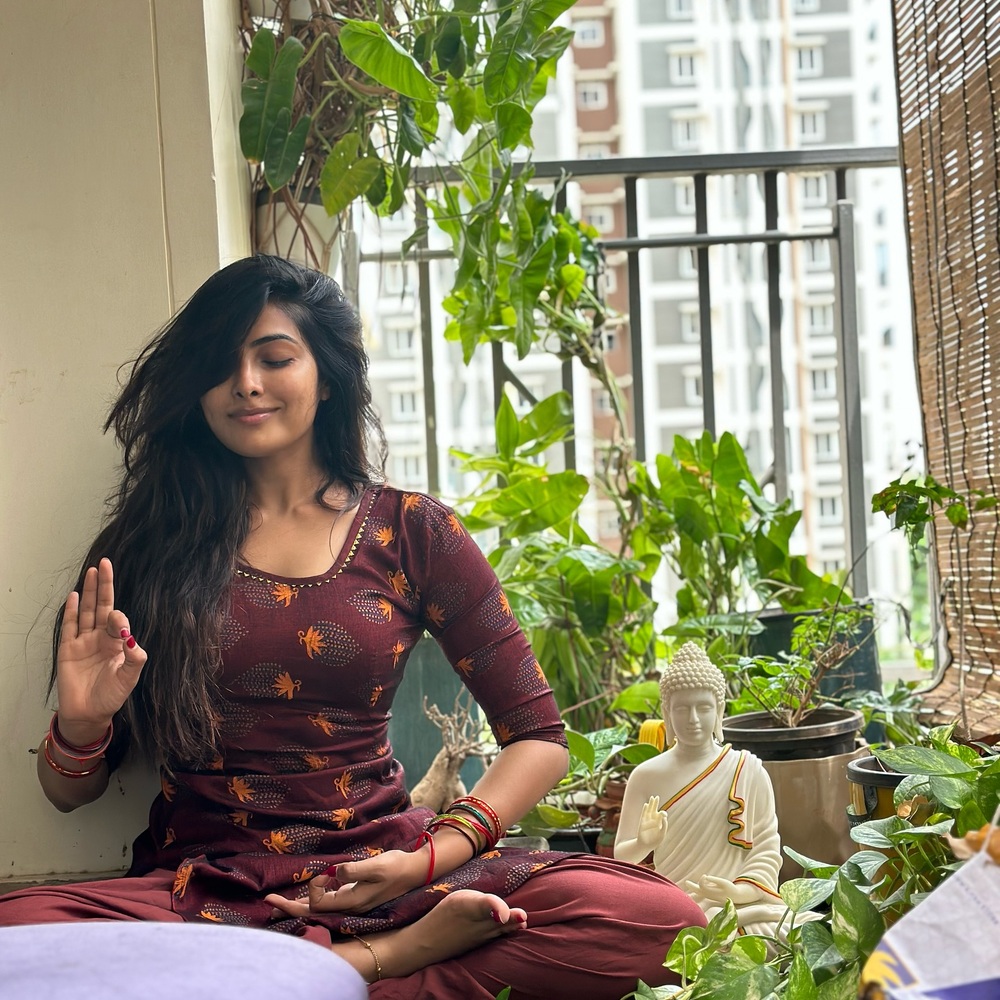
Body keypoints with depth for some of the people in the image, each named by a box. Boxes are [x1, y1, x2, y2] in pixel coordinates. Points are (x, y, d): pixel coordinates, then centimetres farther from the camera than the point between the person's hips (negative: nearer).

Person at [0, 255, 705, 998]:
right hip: (204, 887, 1)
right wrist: (83, 725, -13)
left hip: (375, 874, 0)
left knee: (658, 917, -25)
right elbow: (69, 792, 11)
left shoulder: (411, 533, 7)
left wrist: (428, 861, -10)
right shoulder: (153, 540, 7)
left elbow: (538, 740, 5)